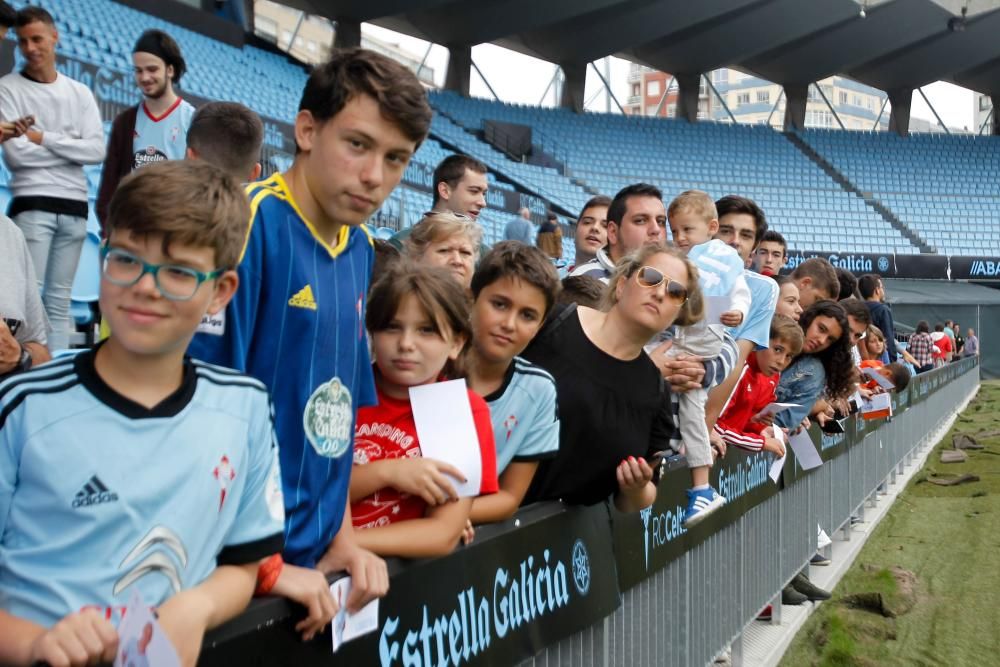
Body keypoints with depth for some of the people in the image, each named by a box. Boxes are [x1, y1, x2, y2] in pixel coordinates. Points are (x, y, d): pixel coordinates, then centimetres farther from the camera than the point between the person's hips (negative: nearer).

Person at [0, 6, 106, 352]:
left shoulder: (80, 93, 11)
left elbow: (98, 151, -1)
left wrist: (45, 138, -8)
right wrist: (73, 146, -2)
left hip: (74, 206, 4)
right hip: (32, 205, -3)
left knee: (59, 299, 8)